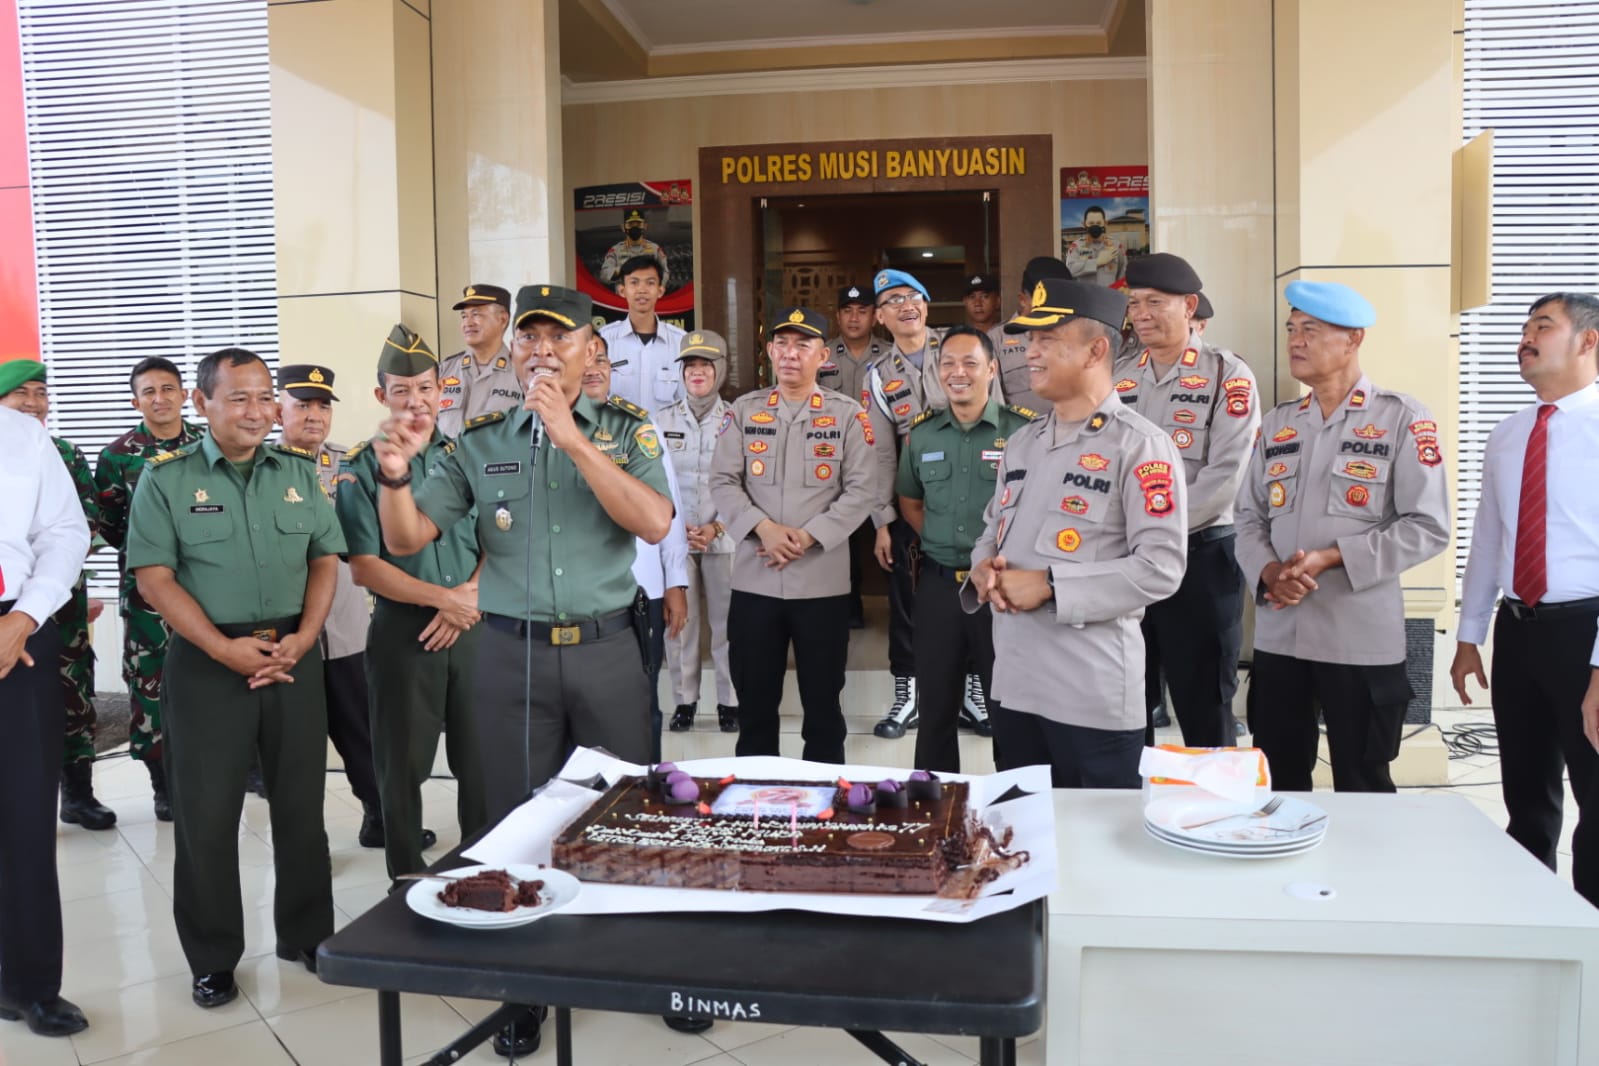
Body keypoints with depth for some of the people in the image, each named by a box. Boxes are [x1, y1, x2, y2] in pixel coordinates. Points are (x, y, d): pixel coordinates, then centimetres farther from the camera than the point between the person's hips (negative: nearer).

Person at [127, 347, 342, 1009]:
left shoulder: (299, 472, 8)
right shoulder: (166, 478, -2)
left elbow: (325, 560, 8)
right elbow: (153, 577, -8)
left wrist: (303, 638, -7)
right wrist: (226, 649, -15)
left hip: (294, 655, 3)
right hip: (207, 661, -3)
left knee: (301, 803, 10)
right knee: (206, 812, 4)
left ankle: (307, 933, 25)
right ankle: (213, 958, 19)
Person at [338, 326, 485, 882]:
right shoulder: (362, 468, -2)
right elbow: (363, 568, -9)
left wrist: (469, 597, -11)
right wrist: (443, 597, -14)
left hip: (473, 625, 3)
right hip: (402, 631, -2)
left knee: (482, 755, 9)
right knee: (404, 762, 7)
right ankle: (409, 879, 22)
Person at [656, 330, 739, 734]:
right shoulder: (662, 420, 6)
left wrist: (715, 527, -11)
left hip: (724, 538, -1)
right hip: (673, 538, 1)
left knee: (727, 622, 1)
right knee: (678, 622, 3)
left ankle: (730, 702, 10)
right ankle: (683, 701, 13)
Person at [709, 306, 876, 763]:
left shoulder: (849, 414, 1)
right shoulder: (744, 410, 6)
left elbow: (860, 490, -5)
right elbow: (722, 482, 0)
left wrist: (807, 537, -15)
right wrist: (765, 529, -16)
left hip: (824, 581, -1)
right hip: (754, 580, 2)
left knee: (823, 702, 9)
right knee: (754, 701, 11)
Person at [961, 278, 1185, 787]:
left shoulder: (1140, 446, -11)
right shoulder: (1022, 442, 13)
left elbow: (1160, 567, -19)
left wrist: (1048, 586, -20)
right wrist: (984, 568, -3)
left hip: (1093, 694, -7)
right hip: (1013, 683, 7)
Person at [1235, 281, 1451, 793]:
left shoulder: (1402, 419, -4)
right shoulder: (1276, 424, 11)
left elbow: (1427, 526, -10)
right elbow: (1250, 517, 10)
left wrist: (1333, 558, -18)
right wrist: (1269, 572, -10)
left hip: (1362, 639, -4)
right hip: (1278, 636, 5)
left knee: (1362, 787, 9)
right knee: (1277, 783, 14)